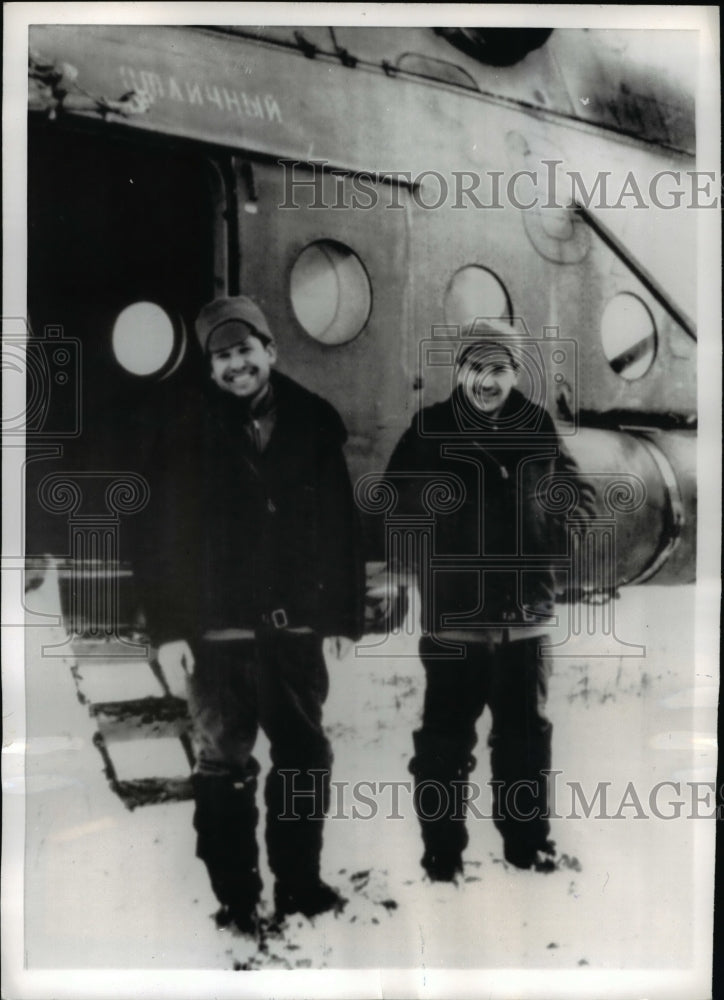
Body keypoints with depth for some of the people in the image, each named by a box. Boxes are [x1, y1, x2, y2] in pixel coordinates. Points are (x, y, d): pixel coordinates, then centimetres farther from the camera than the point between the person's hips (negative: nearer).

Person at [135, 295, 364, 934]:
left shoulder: (315, 425, 2)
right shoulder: (188, 437, -1)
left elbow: (341, 528, 2)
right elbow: (164, 537, -3)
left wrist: (343, 615, 0)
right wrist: (169, 626, -8)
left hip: (296, 626, 2)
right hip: (219, 630, -1)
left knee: (305, 759, 12)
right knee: (225, 766, 7)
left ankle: (300, 885, 30)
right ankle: (236, 899, 22)